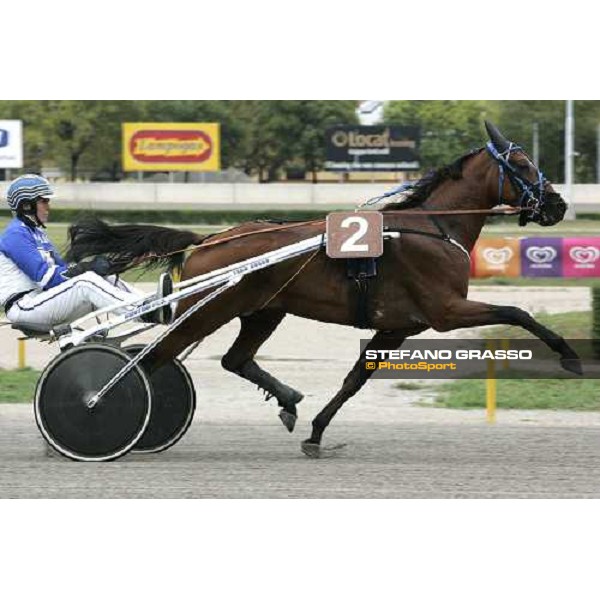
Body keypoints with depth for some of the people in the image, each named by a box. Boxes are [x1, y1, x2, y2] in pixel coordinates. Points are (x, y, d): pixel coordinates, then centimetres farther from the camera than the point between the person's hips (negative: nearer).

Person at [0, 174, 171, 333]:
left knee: (105, 279, -5)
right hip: (24, 309, -9)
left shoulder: (34, 232, 22)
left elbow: (60, 268, 14)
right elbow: (44, 276, -19)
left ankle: (153, 307, -19)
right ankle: (147, 314, -33)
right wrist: (83, 269, -17)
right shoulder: (16, 235, -11)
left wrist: (89, 266, -5)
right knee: (87, 281, -26)